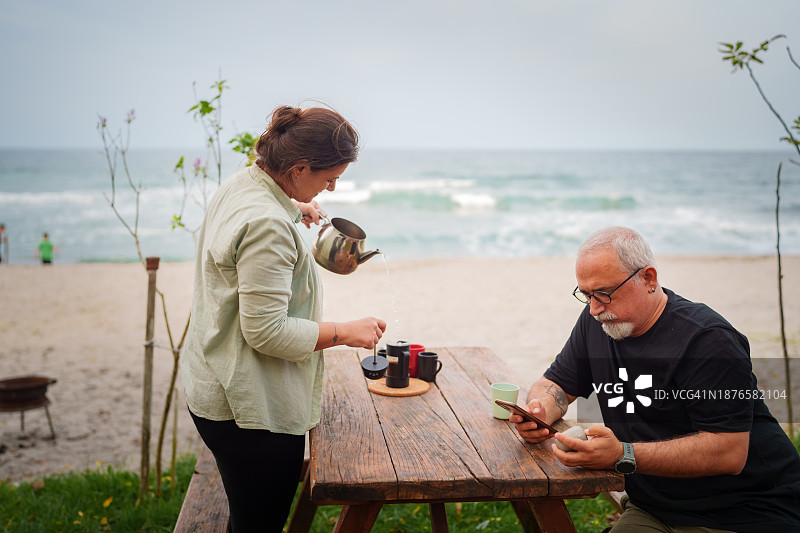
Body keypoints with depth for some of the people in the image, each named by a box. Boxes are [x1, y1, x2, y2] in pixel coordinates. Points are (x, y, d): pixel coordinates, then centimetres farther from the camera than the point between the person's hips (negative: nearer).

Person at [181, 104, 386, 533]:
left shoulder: (240, 184, 7)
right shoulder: (268, 227, -25)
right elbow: (267, 332, -25)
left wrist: (292, 207, 25)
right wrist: (345, 332, -17)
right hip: (253, 410, -10)